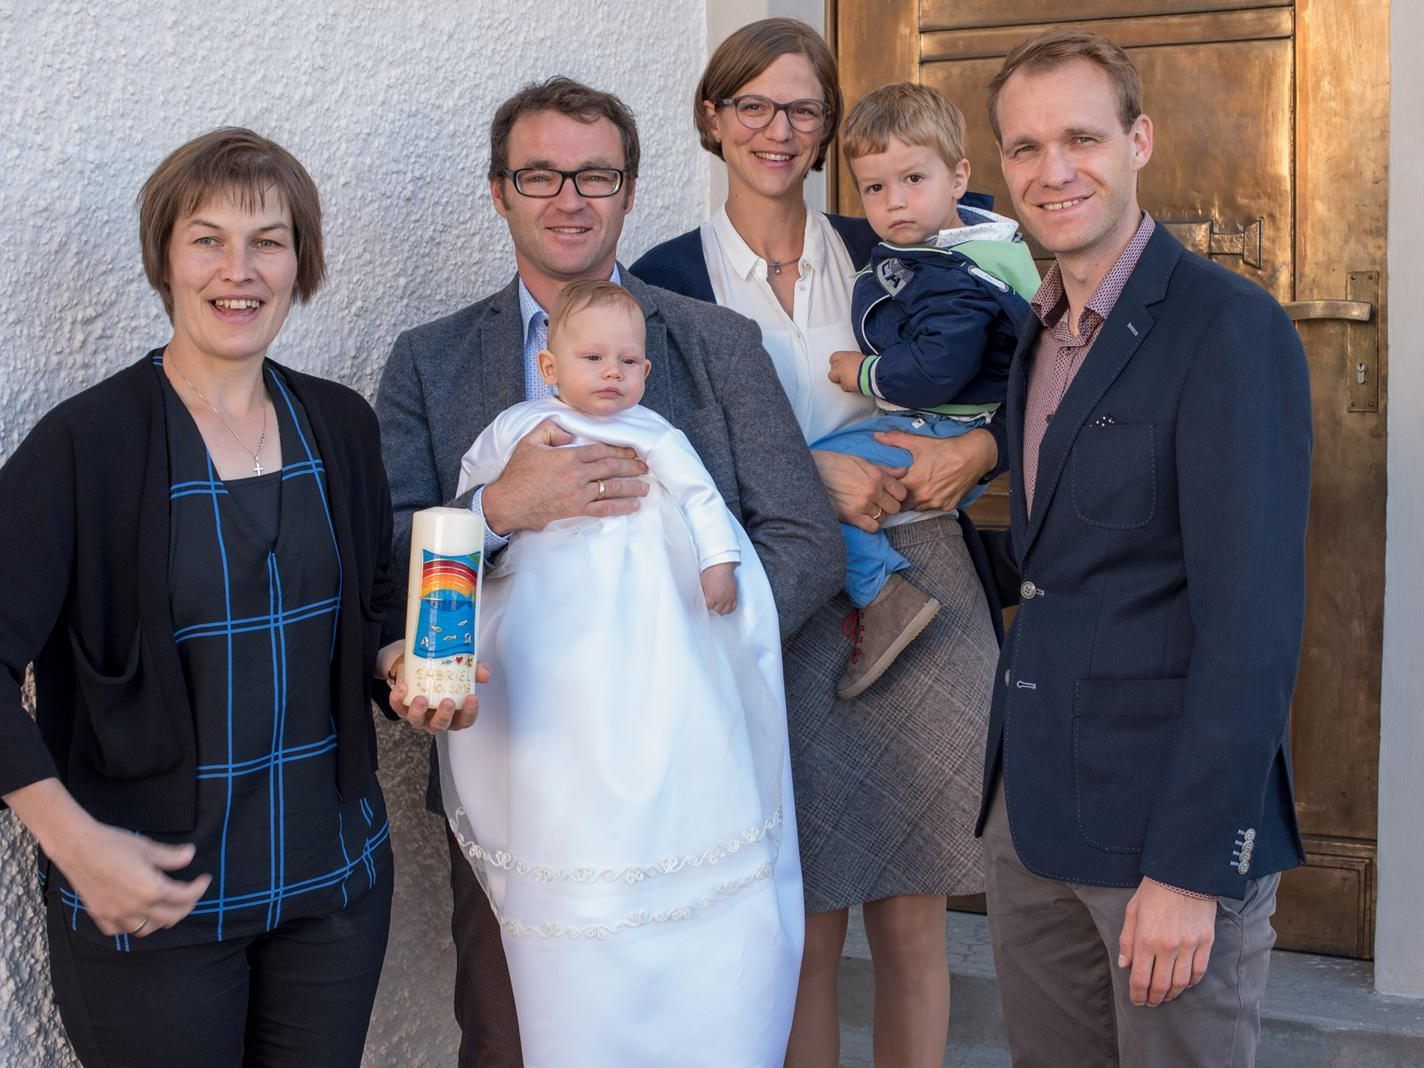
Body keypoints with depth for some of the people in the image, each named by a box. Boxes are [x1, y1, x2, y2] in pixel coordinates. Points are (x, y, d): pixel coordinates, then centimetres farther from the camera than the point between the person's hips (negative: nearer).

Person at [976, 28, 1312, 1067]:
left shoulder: (1233, 329, -14)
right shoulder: (1038, 335, 11)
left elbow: (1253, 620, -19)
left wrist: (1192, 864, -20)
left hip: (1174, 826, -7)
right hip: (1033, 816, 7)